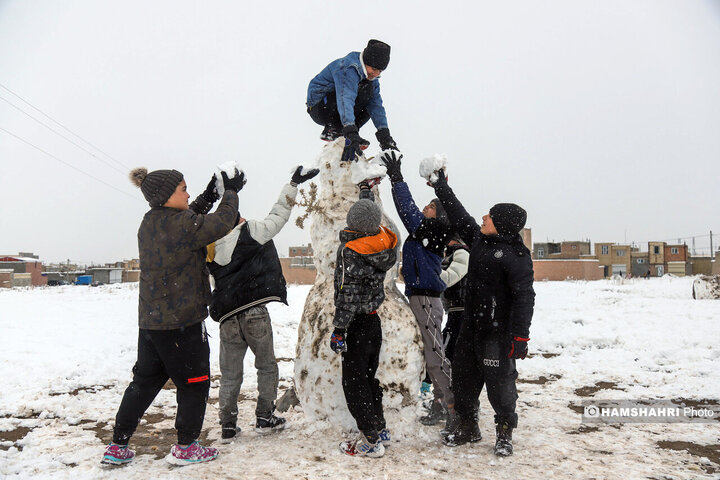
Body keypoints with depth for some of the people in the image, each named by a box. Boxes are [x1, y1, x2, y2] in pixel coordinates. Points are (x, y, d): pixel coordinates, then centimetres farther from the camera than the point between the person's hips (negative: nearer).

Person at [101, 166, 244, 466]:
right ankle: (185, 447, 19)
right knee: (194, 383, 9)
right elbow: (222, 224, -14)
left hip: (150, 321, 9)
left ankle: (117, 447, 25)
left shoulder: (149, 223, 8)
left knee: (144, 382, 19)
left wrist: (208, 197, 14)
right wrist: (231, 192, 1)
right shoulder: (179, 224, -19)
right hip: (182, 322, -8)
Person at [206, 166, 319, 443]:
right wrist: (294, 183, 11)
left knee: (230, 374, 12)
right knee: (266, 366, 14)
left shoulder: (210, 249, 10)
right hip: (254, 311, -4)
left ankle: (228, 426, 15)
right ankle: (264, 418, 18)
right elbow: (278, 215, 4)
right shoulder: (249, 232, -3)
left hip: (227, 317, 4)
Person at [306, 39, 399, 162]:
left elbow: (376, 104, -3)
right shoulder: (348, 69, -25)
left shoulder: (370, 76, 3)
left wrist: (384, 134, -15)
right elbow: (345, 98, -40)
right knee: (365, 88, -22)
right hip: (319, 108, -9)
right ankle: (334, 130, -20)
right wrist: (351, 132, -52)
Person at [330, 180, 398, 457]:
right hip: (374, 320, 8)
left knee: (354, 382, 2)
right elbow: (370, 212, 21)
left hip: (356, 323, -8)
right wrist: (366, 188, 36)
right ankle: (380, 430, 28)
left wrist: (338, 330, -16)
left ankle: (371, 440, 8)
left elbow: (347, 295, -21)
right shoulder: (383, 242, 0)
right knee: (369, 377, 19)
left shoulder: (350, 251, -20)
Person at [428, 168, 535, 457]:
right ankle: (467, 427, 32)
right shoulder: (479, 240, 7)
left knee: (499, 384, 3)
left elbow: (524, 297, -19)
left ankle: (504, 433, 24)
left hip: (497, 332, -8)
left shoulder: (515, 254, -15)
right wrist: (441, 187, 26)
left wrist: (520, 336, -24)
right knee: (463, 377, 15)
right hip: (471, 327, 8)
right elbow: (459, 216, 21)